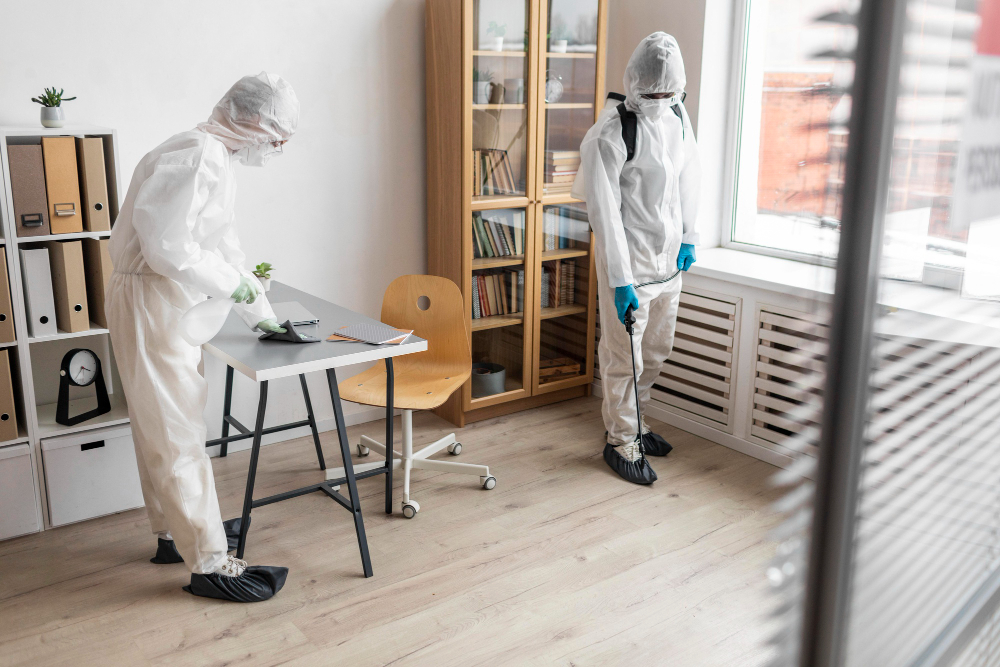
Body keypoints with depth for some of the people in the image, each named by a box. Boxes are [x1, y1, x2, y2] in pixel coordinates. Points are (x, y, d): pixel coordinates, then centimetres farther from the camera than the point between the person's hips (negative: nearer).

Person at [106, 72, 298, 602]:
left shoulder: (217, 158, 15)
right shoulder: (199, 155, -19)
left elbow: (225, 245, 21)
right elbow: (167, 247, -26)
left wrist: (263, 315, 20)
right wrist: (234, 285, -14)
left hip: (171, 305, 11)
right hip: (150, 303, -11)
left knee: (161, 429, 18)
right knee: (179, 435, -5)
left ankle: (175, 532, 32)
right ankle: (209, 563, 2)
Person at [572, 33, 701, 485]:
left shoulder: (678, 117, 4)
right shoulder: (610, 134, -19)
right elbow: (605, 212, -20)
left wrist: (689, 237, 15)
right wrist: (620, 282, -22)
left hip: (668, 257, 8)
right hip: (629, 260, -7)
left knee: (657, 349, 17)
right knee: (624, 357, 1)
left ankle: (630, 423, 36)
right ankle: (621, 444, 17)